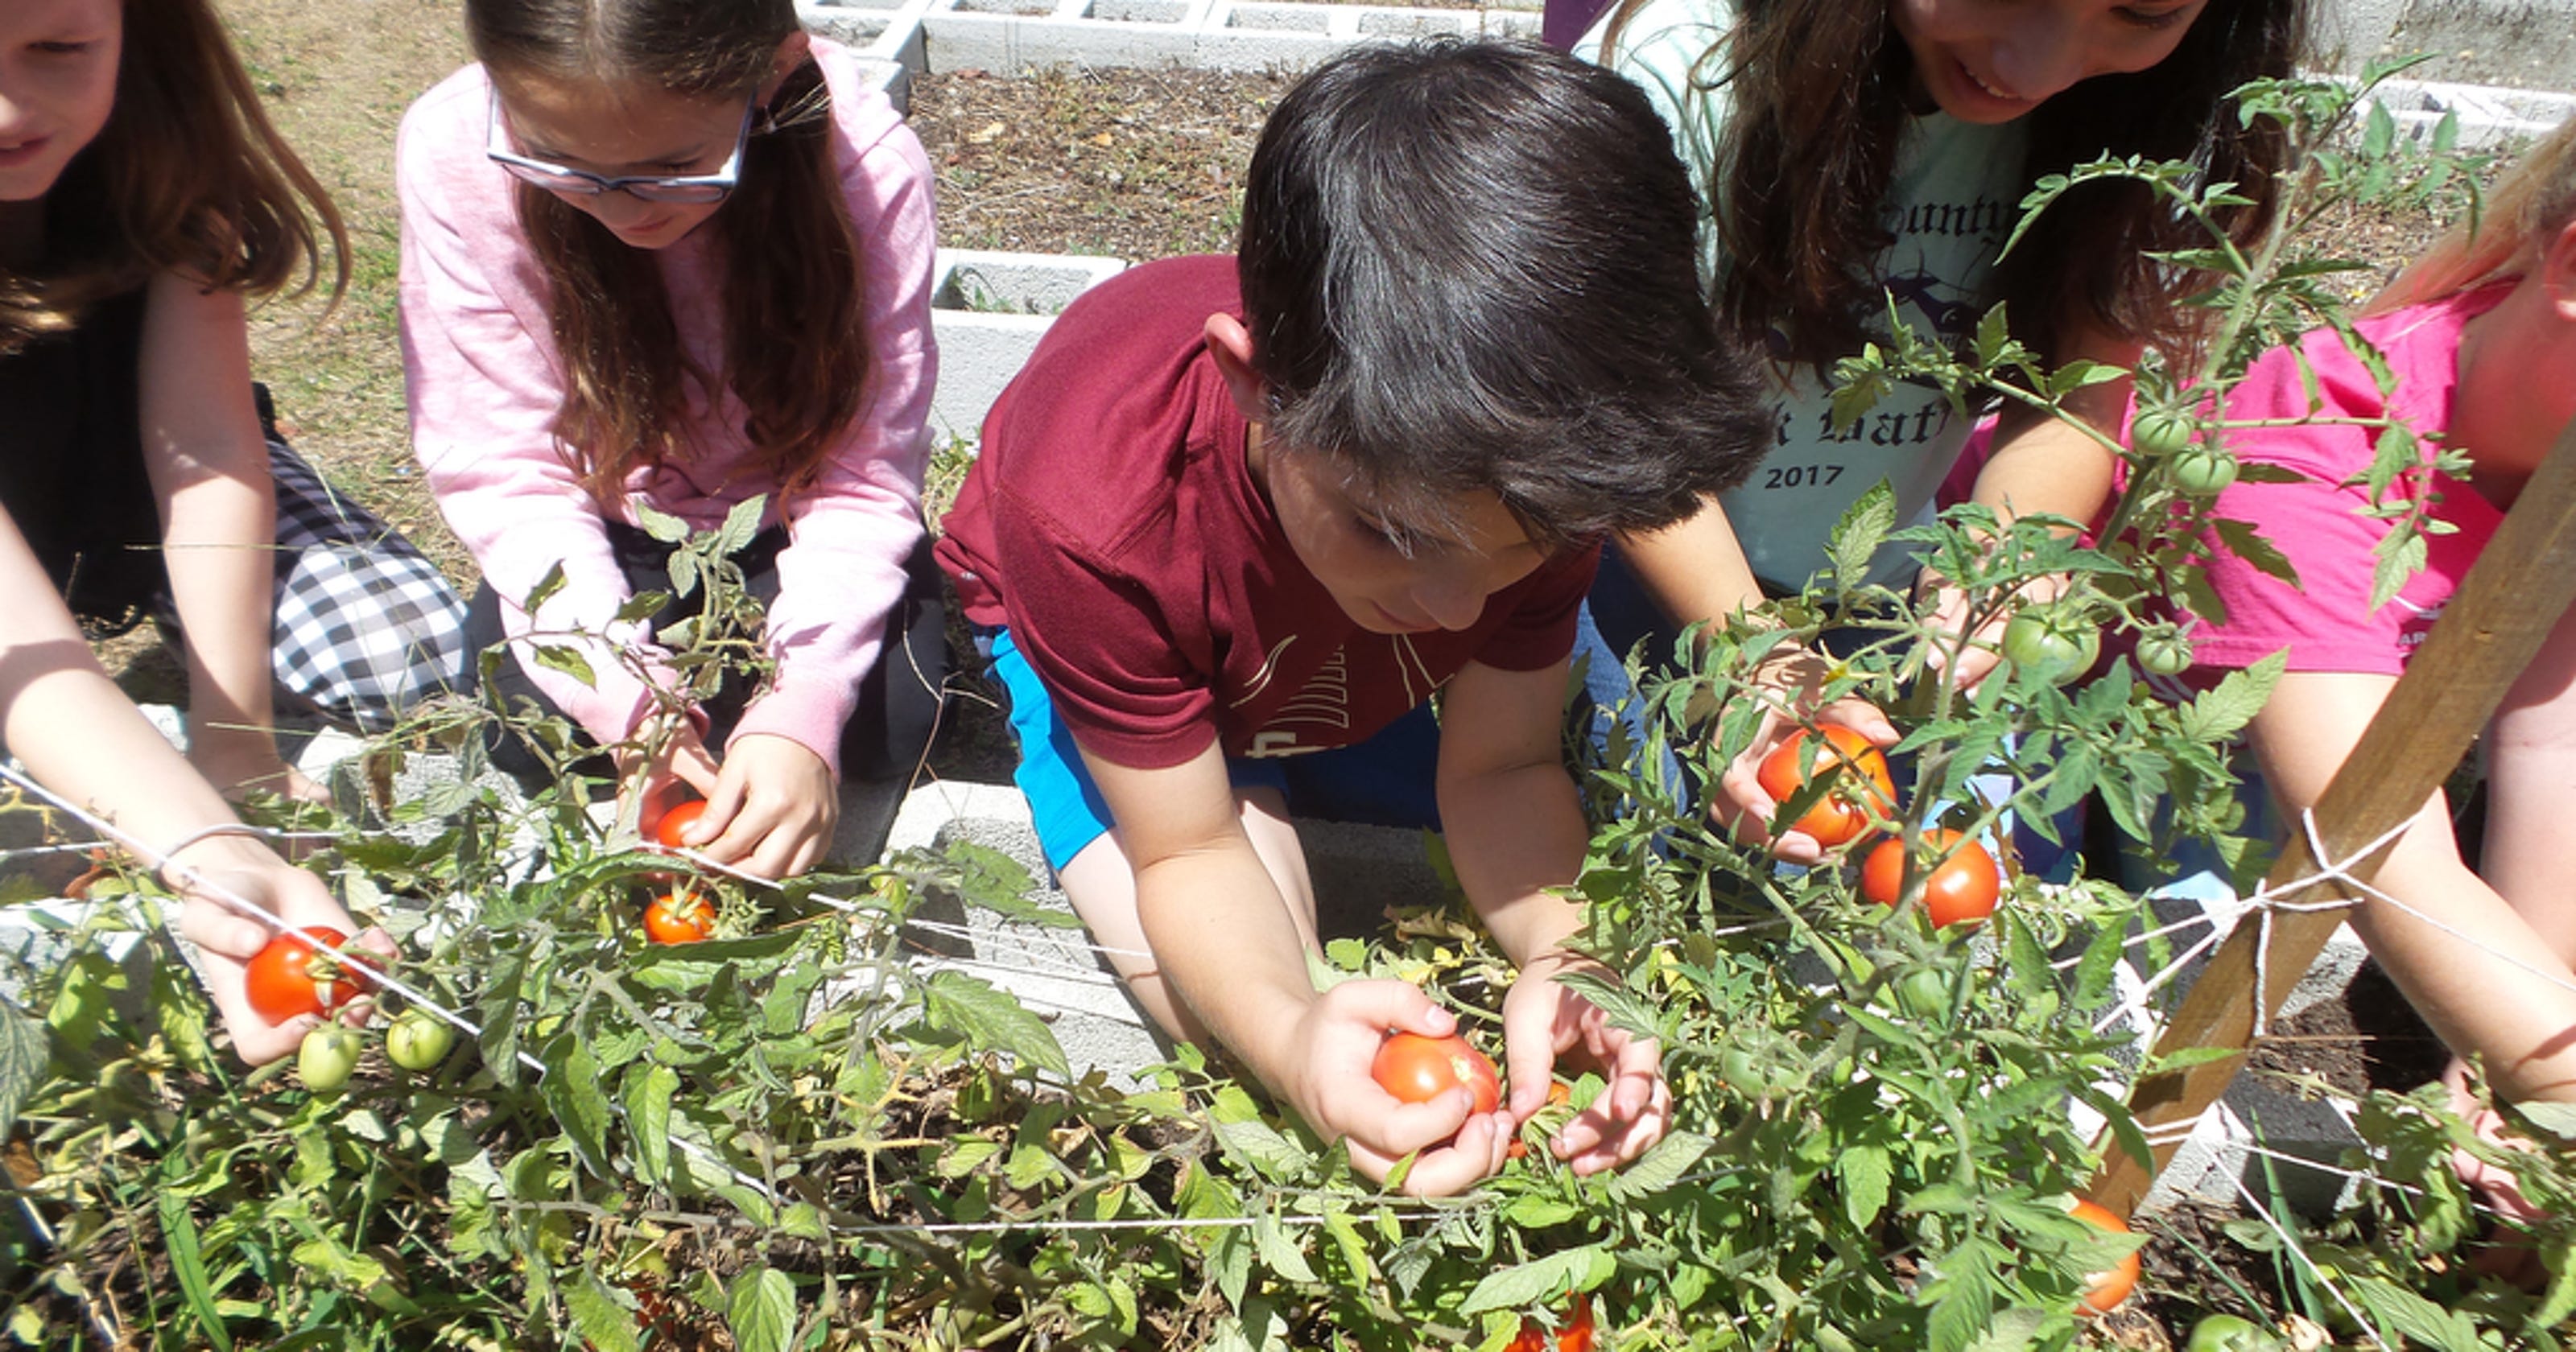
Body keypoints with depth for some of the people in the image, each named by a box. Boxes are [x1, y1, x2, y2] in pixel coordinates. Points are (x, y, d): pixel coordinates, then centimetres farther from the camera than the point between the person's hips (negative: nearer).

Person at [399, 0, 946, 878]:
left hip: (787, 527, -1)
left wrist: (800, 710, -35)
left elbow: (862, 483, -23)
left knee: (887, 723, -23)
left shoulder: (870, 168, -28)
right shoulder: (453, 155, -23)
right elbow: (506, 472, -19)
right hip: (604, 534, 2)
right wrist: (630, 698, -31)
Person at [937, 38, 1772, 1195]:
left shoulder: (1539, 458, -34)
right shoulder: (1098, 519, -44)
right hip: (1110, 633, -3)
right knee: (1226, 998, -24)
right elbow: (1187, 850, -33)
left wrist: (1564, 963, -44)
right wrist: (1290, 1036, -56)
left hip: (1367, 669, 3)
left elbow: (1501, 765, -23)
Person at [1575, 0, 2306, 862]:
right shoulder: (1674, 71, -29)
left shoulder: (2156, 112, -16)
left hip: (1889, 575, 3)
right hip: (1660, 557, -2)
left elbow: (2074, 402, -12)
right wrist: (1755, 656, -33)